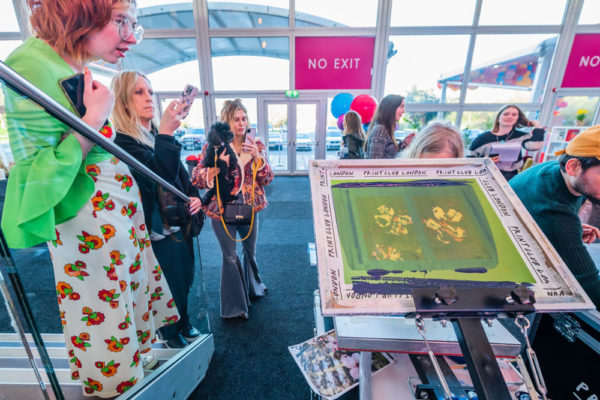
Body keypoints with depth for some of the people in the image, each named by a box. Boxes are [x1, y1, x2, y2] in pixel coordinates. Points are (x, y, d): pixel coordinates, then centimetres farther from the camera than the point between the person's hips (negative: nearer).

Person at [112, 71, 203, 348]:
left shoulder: (157, 137, 9)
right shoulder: (124, 142, -16)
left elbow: (182, 174, 15)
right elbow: (157, 177, -33)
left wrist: (194, 196, -2)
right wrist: (166, 133, -42)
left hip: (180, 225, 7)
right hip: (158, 233, -7)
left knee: (185, 280, 21)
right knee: (171, 288, 11)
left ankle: (183, 325, 45)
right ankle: (171, 335, 38)